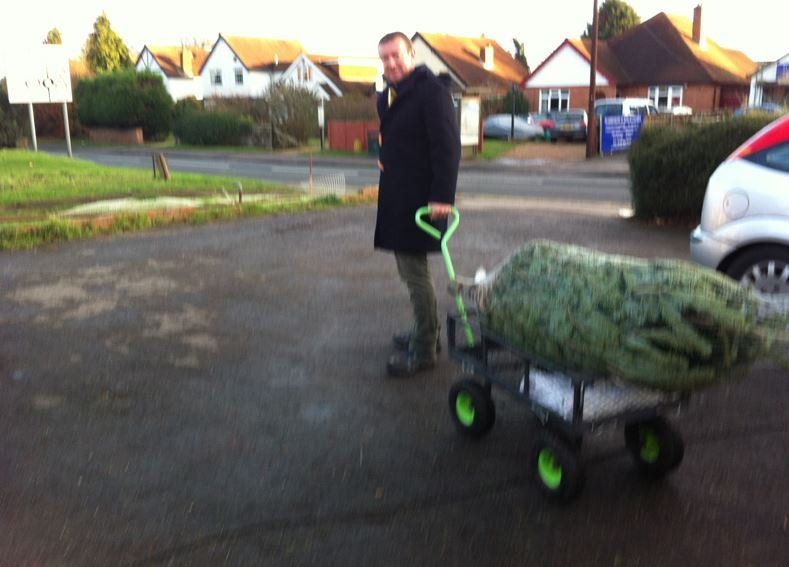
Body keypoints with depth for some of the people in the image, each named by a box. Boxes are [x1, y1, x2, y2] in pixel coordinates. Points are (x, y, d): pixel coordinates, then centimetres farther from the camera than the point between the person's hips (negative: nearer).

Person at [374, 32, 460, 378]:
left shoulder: (432, 90, -11)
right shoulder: (387, 96, 15)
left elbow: (447, 146, -17)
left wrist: (443, 196, -22)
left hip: (420, 199, -9)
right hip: (396, 197, 9)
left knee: (415, 271, -5)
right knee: (410, 268, 17)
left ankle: (423, 350, 5)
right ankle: (426, 332, 31)